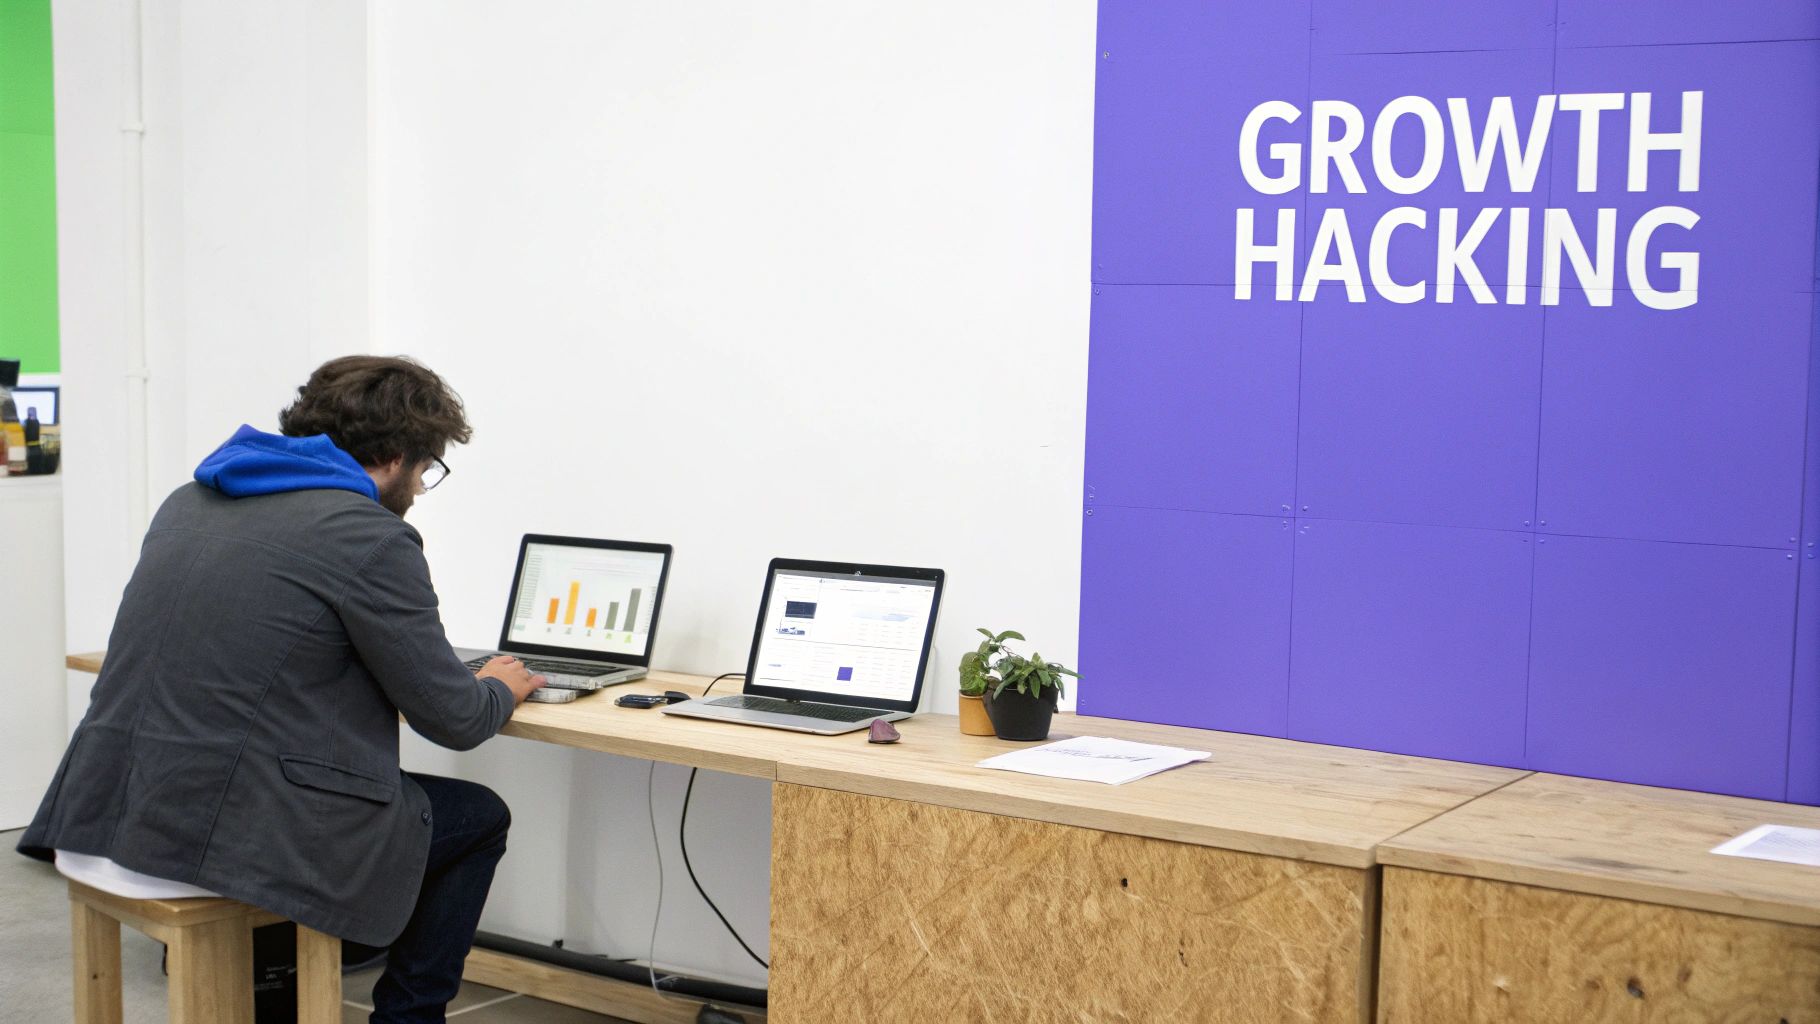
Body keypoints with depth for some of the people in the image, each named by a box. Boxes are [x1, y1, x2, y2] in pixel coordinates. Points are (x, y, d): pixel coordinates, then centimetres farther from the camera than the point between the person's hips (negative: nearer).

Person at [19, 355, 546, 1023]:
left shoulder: (190, 502, 13)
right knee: (479, 818, 16)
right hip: (230, 838, -8)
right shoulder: (369, 536, -9)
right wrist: (500, 690, 19)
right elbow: (454, 721, -4)